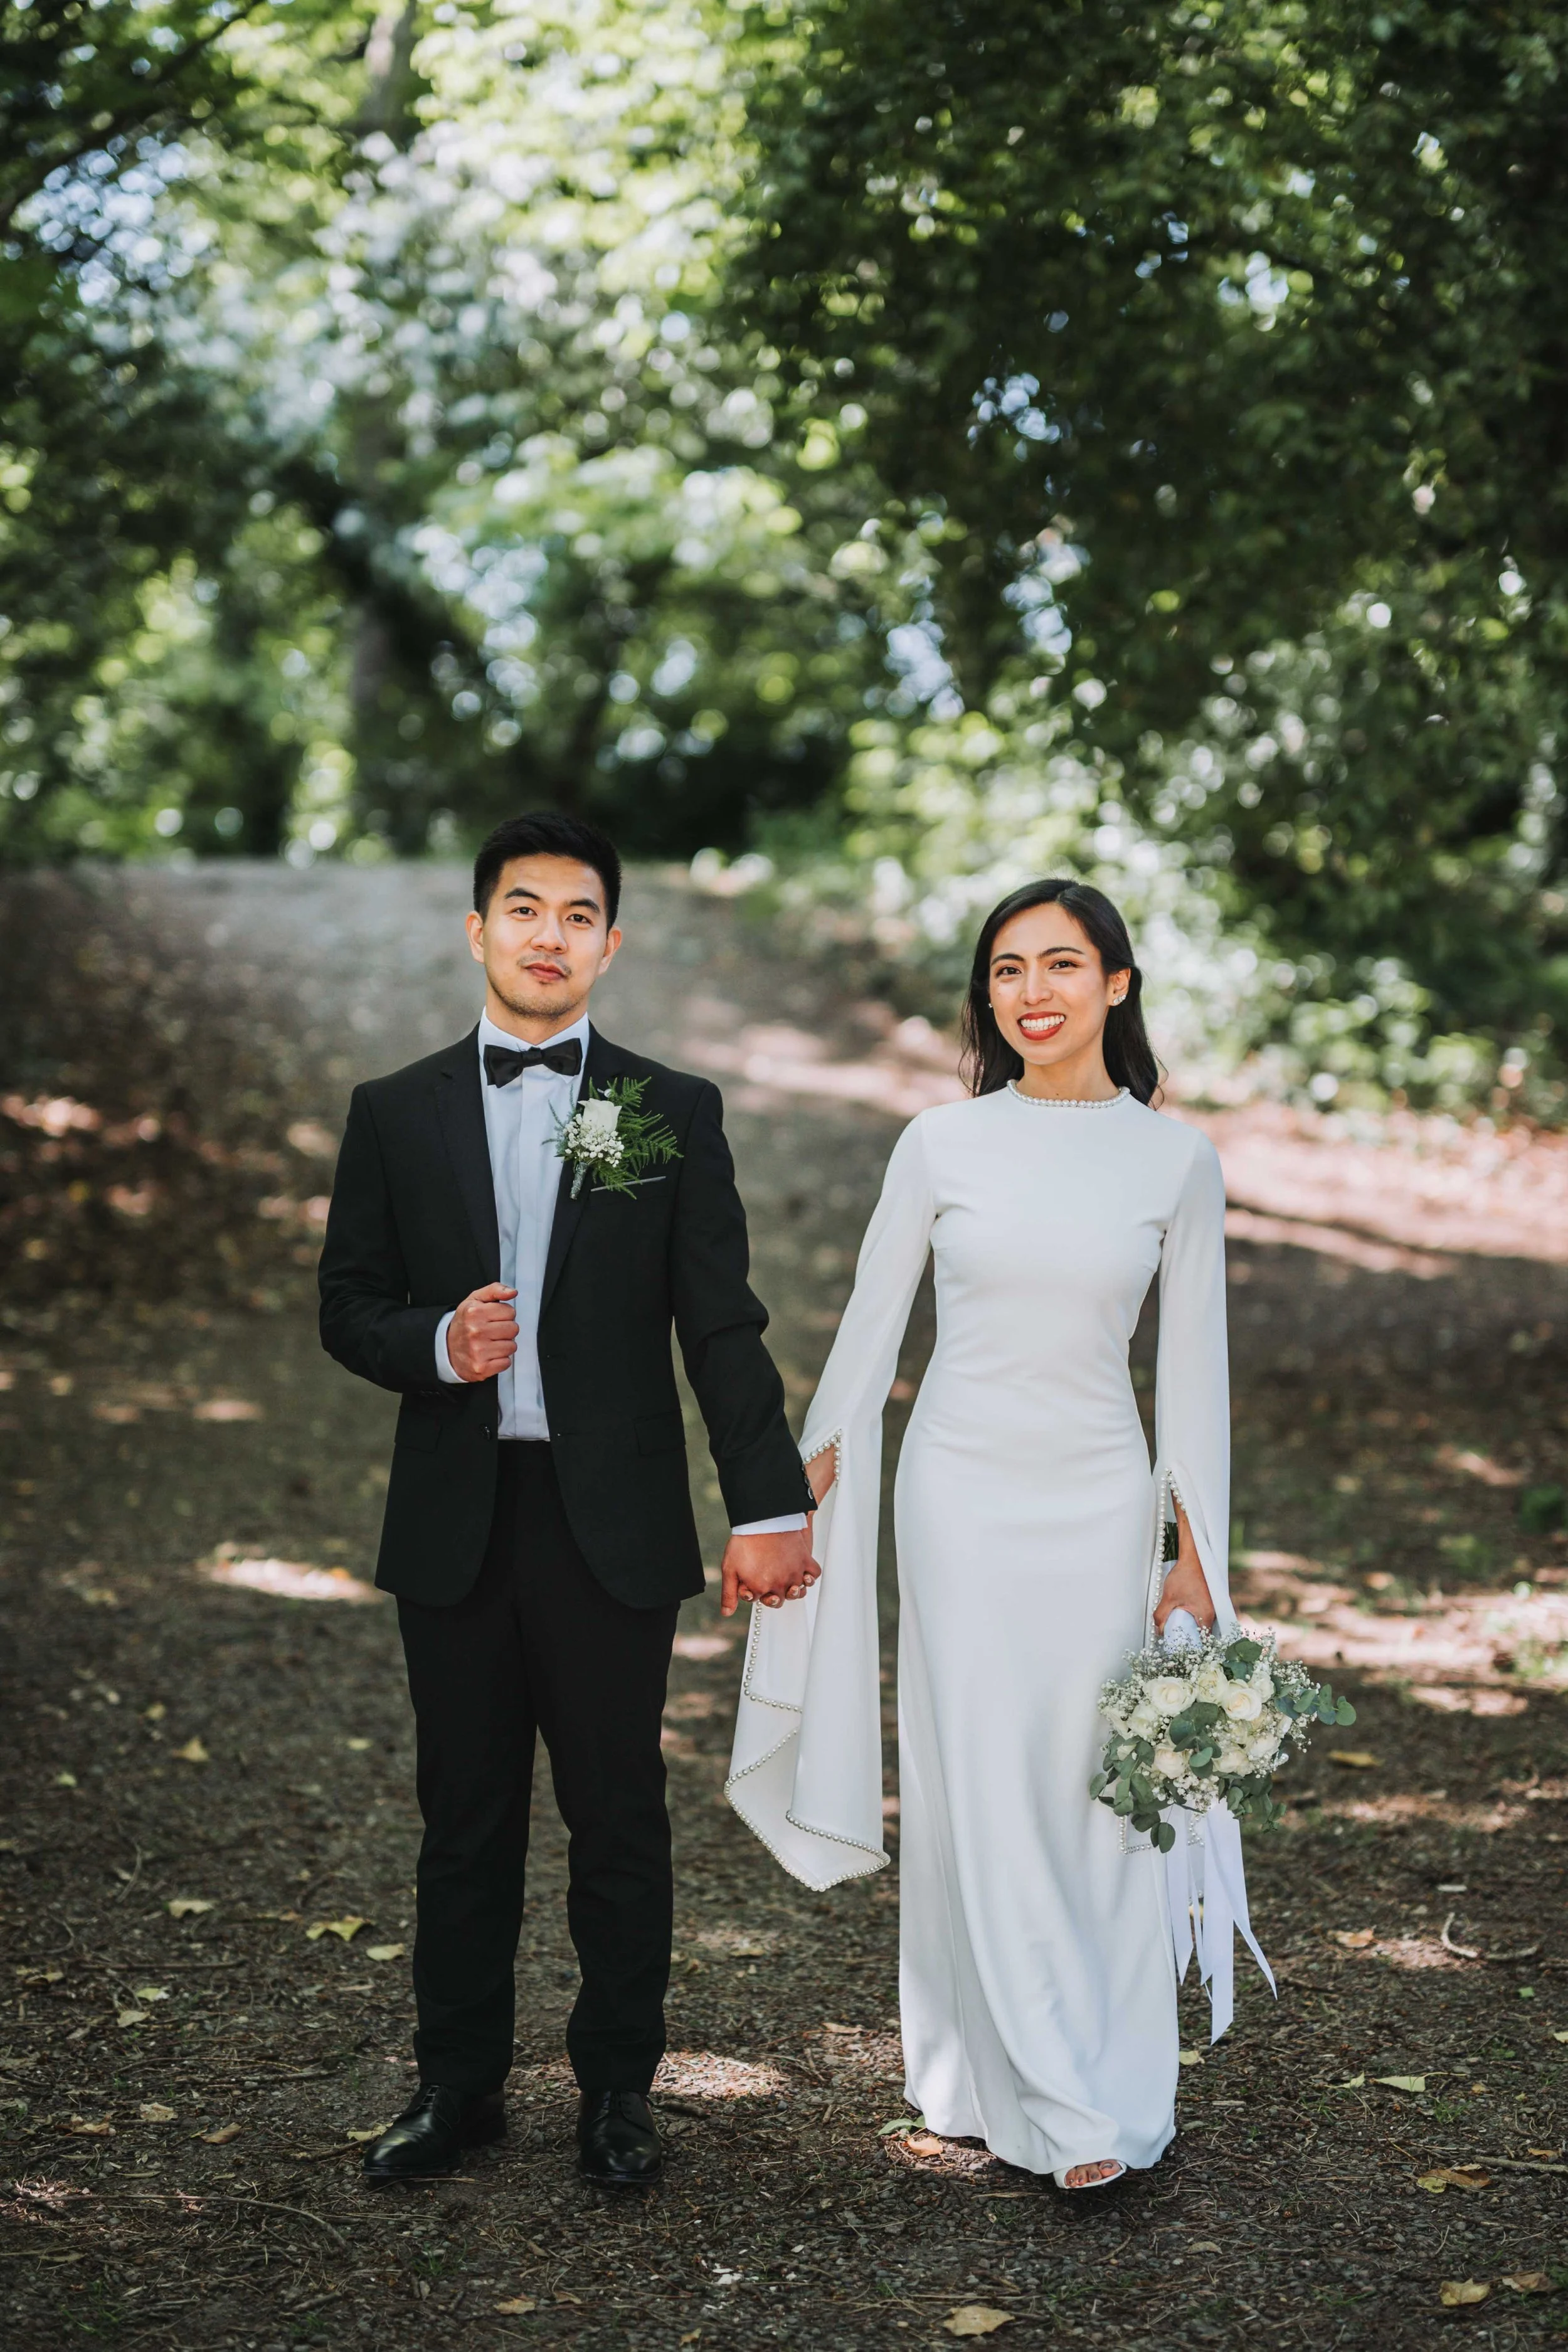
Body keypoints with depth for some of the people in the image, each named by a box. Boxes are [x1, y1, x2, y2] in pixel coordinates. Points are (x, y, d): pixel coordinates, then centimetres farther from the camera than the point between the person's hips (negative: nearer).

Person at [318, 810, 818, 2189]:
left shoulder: (675, 1114, 3)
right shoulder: (396, 1114, 7)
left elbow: (723, 1324, -2)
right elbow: (349, 1307, 7)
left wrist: (771, 1504, -9)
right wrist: (437, 1344, -15)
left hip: (612, 1520, -1)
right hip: (454, 1521, 1)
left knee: (621, 1821, 7)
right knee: (466, 1818, 11)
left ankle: (618, 2089, 22)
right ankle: (460, 2086, 24)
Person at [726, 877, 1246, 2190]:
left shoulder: (1175, 1162, 0)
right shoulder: (942, 1145, -1)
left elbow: (1193, 1368, 4)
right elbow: (870, 1331, 5)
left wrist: (1198, 1556, 1)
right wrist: (798, 1500, 5)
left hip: (1100, 1506, 0)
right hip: (961, 1497, 0)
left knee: (1092, 1797, 4)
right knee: (979, 1796, 0)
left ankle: (1101, 2092, 18)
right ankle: (1062, 2107, 11)